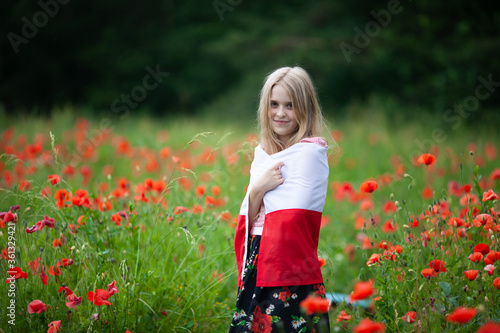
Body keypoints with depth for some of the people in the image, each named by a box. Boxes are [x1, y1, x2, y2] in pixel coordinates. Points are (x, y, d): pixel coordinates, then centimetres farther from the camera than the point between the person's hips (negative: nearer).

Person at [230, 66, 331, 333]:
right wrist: (257, 189, -6)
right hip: (256, 269, 7)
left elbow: (293, 223, -15)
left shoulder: (310, 151, -7)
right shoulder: (262, 153, 15)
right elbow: (247, 220, 10)